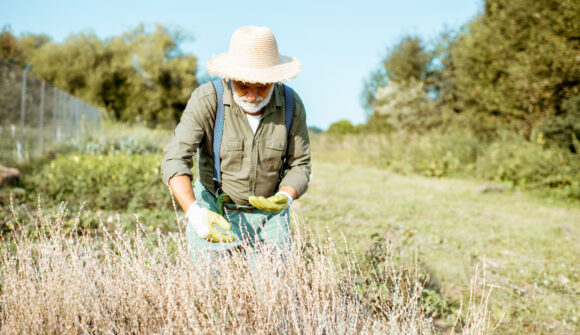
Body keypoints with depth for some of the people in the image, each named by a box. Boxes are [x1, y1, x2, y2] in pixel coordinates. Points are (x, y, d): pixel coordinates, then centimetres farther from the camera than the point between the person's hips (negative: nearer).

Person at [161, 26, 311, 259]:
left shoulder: (291, 104, -11)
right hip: (214, 213, -2)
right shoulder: (207, 100, -19)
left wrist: (285, 198, -22)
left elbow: (299, 165, -2)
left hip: (269, 215, 2)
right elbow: (175, 159, -25)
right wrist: (194, 212, -40)